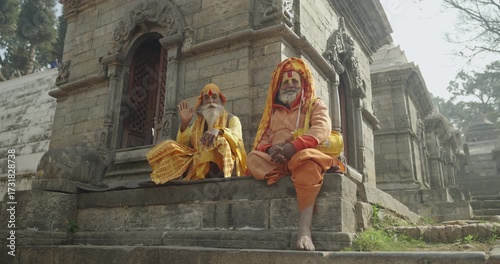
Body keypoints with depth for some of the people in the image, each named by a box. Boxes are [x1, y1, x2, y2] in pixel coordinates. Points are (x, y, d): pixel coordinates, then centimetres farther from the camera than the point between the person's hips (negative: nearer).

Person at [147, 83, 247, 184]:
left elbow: (236, 138, -12)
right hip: (198, 163, 4)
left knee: (219, 141, -32)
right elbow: (182, 145, 7)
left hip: (224, 165, -3)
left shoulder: (231, 119, 9)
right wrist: (184, 124, -9)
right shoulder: (197, 123, 19)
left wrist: (219, 131, -32)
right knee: (167, 147, -9)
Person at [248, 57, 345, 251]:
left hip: (304, 155, -3)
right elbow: (261, 140, 11)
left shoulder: (315, 105, 14)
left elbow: (322, 128, -9)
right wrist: (270, 149, -15)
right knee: (253, 158, -29)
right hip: (276, 160, 3)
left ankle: (305, 229, -48)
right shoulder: (273, 111, 23)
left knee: (307, 159, -40)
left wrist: (294, 146, -26)